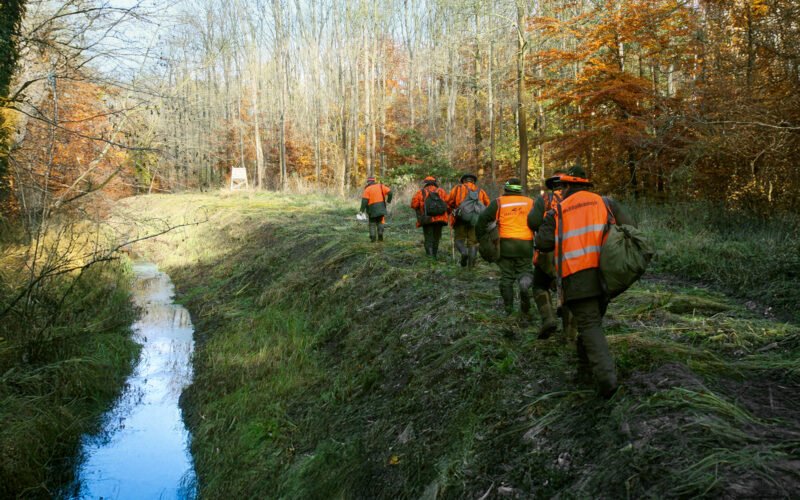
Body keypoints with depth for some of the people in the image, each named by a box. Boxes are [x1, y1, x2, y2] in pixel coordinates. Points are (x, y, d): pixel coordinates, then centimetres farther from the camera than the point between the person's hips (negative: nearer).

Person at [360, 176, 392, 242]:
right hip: (381, 207, 2)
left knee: (372, 223, 10)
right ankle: (380, 235, 1)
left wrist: (362, 210, -11)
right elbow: (389, 192, 0)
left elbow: (364, 200, -10)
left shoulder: (367, 189, -1)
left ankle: (373, 237, -1)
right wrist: (388, 200, 15)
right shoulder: (380, 186, 8)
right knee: (380, 222, 15)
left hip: (372, 208, -2)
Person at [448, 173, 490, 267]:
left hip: (461, 218, -2)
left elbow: (449, 200, 2)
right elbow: (488, 204, 8)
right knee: (473, 242, 7)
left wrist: (452, 210, 20)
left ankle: (464, 252, -19)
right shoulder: (480, 191, 20)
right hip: (476, 220, 2)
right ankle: (471, 263, -3)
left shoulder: (458, 188, 13)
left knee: (459, 239, 9)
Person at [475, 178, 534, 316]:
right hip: (525, 244, 1)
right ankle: (525, 283, -23)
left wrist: (480, 238, 8)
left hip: (505, 244, -1)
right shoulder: (530, 203, 9)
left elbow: (483, 219, -1)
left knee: (506, 275, 10)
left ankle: (508, 307, 9)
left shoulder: (498, 203, 4)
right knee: (524, 269, 12)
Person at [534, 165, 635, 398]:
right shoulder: (605, 203, 13)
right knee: (592, 321, 20)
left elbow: (543, 243, -1)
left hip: (576, 276, -3)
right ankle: (585, 370, 27)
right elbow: (629, 227, 4)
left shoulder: (558, 211, 6)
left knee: (589, 325, -5)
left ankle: (606, 376, -21)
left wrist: (549, 221, 18)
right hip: (603, 273, 4)